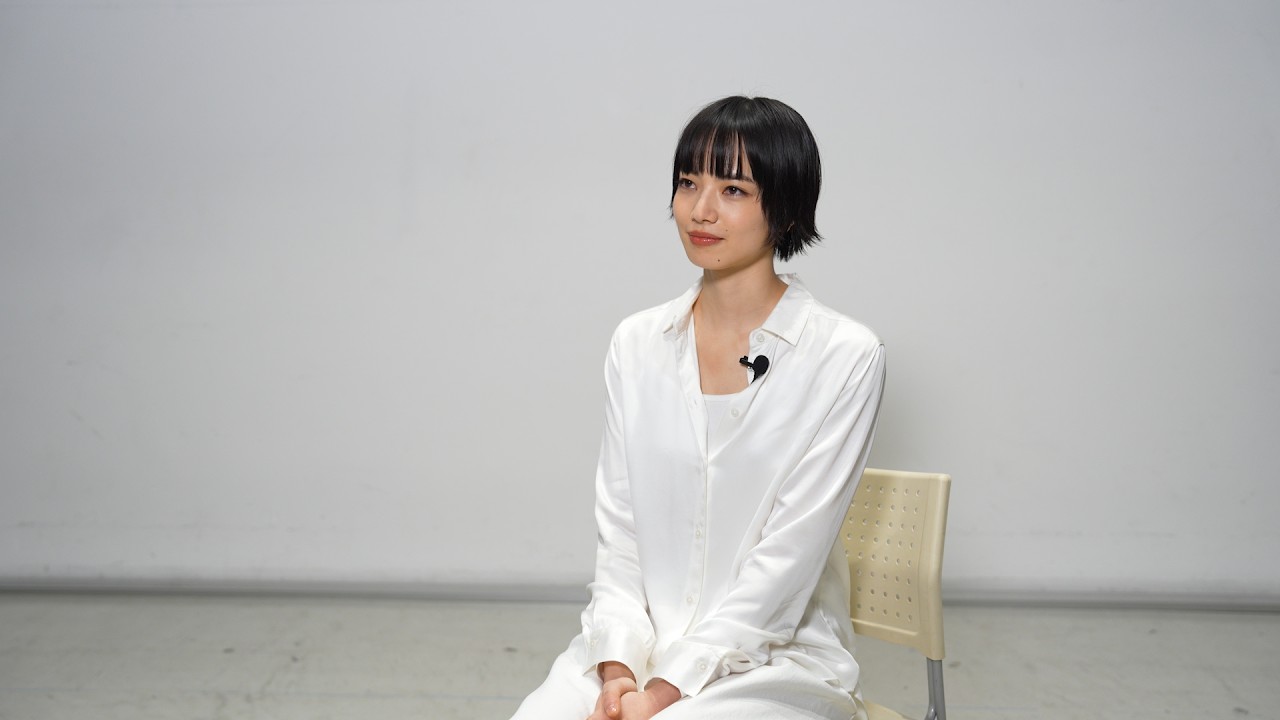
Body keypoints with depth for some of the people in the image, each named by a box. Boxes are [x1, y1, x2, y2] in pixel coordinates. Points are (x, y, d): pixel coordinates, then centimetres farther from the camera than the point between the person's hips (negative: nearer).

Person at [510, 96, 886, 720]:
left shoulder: (845, 357, -8)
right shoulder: (636, 343, 5)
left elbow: (787, 556, -12)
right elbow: (618, 530, 4)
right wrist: (617, 670, -9)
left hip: (776, 655, -3)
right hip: (641, 641, 4)